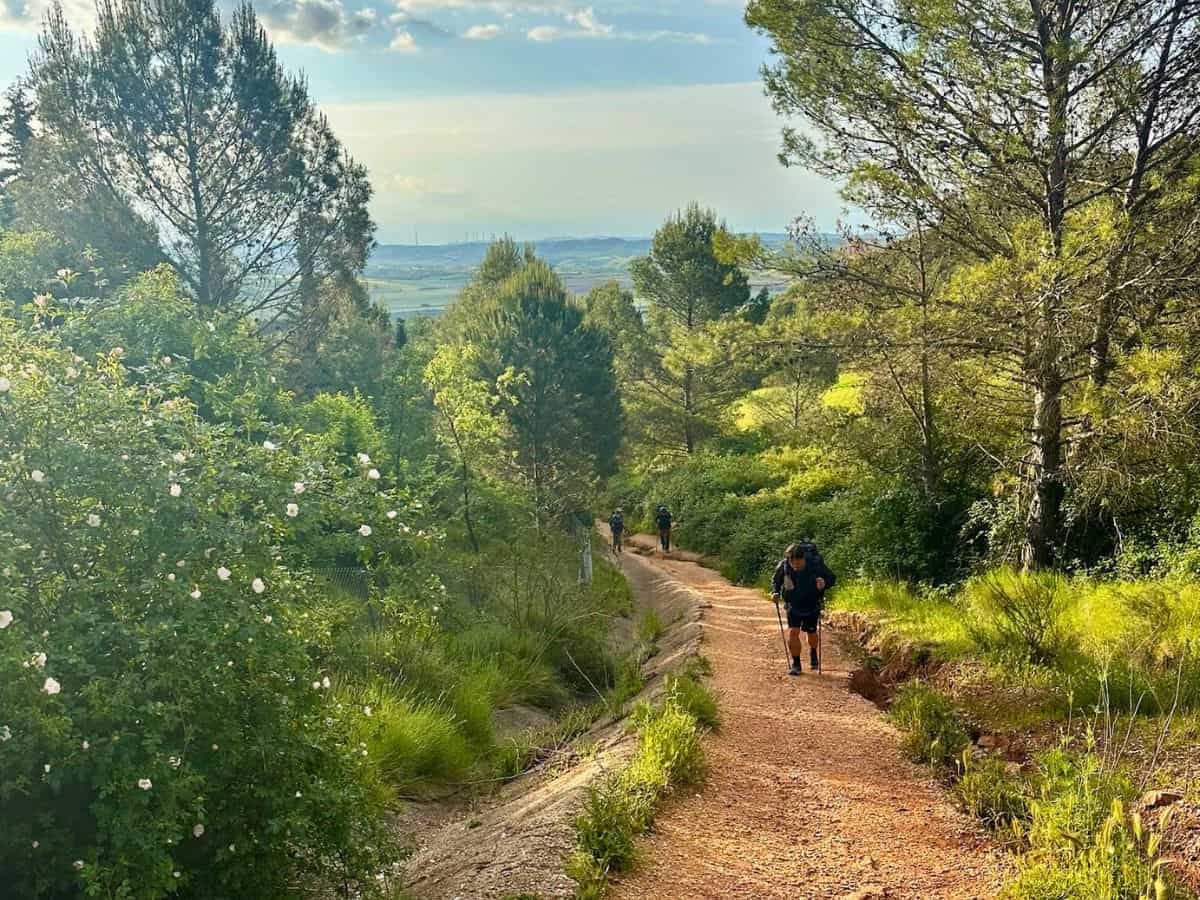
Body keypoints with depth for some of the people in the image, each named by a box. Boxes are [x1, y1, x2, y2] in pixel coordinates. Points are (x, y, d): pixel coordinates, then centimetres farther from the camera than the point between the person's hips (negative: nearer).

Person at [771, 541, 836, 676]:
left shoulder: (815, 564, -26)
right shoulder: (783, 566, -21)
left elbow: (831, 578, -12)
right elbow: (775, 580, -1)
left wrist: (824, 582, -34)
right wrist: (774, 592, -19)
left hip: (812, 605, 0)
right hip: (793, 605, 0)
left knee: (811, 632, 14)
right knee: (793, 632, -12)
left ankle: (813, 653, 46)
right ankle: (796, 664, 1)